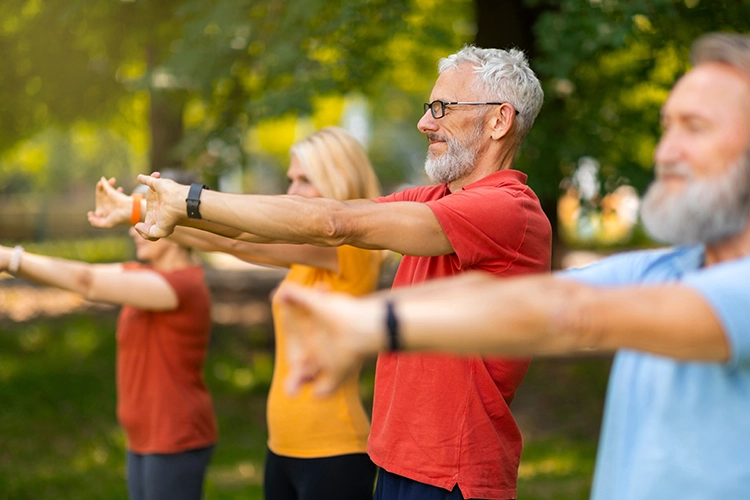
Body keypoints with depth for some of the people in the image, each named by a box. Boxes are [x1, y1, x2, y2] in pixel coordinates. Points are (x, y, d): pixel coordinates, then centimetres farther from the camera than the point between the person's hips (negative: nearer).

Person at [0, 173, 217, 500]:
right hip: (147, 438, 9)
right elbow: (82, 275, -1)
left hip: (176, 442, -9)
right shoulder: (146, 275, 9)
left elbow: (88, 283, -25)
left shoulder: (183, 286, -19)